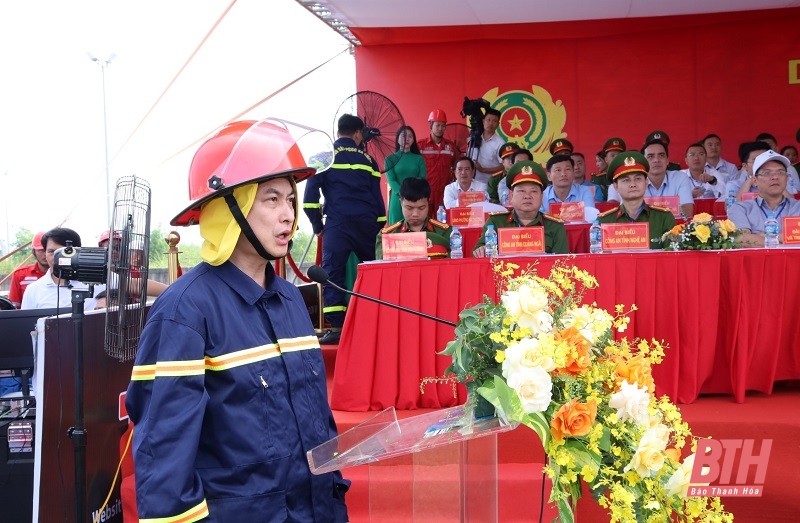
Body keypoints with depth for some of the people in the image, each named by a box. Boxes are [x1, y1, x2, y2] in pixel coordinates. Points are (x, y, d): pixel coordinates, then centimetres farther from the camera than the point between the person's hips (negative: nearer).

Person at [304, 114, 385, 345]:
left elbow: (311, 193, -1)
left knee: (333, 272, -4)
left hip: (337, 224, -3)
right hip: (366, 224, 3)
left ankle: (336, 327, -13)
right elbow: (377, 195, 14)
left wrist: (317, 225, 6)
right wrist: (380, 227, 18)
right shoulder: (366, 158, 14)